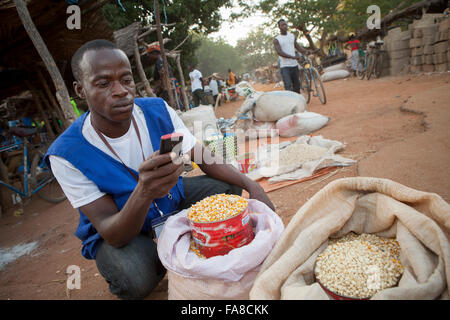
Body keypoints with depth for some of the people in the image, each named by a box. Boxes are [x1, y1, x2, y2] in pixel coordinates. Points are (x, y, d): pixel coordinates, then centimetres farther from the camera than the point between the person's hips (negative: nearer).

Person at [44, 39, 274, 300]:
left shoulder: (158, 111, -16)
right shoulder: (66, 155, -27)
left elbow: (204, 158, -7)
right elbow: (113, 235, -29)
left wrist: (251, 185, -22)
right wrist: (143, 193, -50)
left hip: (172, 198, 5)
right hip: (119, 231, -4)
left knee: (227, 188, -12)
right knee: (136, 280, -33)